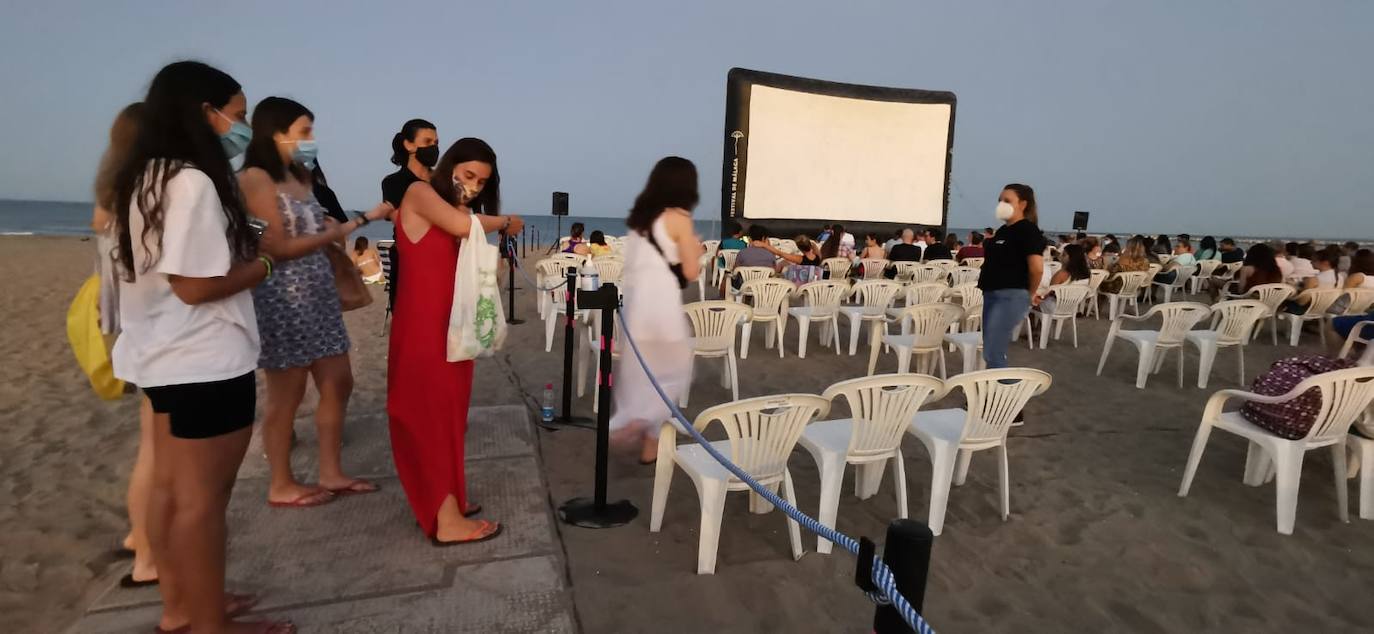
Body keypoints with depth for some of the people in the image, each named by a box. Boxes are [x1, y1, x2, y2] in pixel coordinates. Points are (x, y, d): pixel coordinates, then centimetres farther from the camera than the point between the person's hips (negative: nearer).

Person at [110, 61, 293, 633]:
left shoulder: (147, 177, 10)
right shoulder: (192, 182, -20)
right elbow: (196, 285, -22)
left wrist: (247, 251, 8)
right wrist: (262, 262, -8)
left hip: (165, 357, 10)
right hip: (205, 363, -10)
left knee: (171, 487, 17)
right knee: (202, 499, 1)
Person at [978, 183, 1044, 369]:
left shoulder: (1028, 230, -10)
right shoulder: (1002, 231, 15)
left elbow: (1037, 267, -19)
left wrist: (1030, 294, -6)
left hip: (1011, 297, -9)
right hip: (991, 295, 9)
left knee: (992, 353, -12)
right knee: (993, 352, 12)